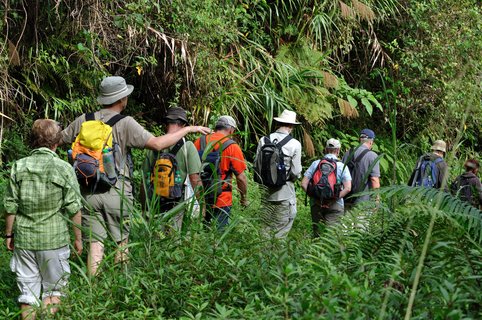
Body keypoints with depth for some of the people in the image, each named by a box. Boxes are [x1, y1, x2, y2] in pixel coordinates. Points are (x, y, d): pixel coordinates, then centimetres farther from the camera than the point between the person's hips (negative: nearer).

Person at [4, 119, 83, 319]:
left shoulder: (19, 167, -1)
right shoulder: (64, 168, -8)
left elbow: (10, 207, 1)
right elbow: (74, 209, -7)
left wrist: (9, 234, 14)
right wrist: (78, 238, 5)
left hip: (24, 239, 2)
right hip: (54, 239, -2)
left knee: (28, 292, 11)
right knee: (54, 289, 12)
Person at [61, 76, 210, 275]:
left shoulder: (83, 121, 5)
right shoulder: (125, 124, -8)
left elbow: (59, 139, 18)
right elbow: (157, 143, -15)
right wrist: (188, 129, -4)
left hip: (89, 191, 3)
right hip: (117, 191, -3)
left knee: (95, 242, 4)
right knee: (121, 242, 9)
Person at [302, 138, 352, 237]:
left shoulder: (315, 164, 3)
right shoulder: (342, 166, -2)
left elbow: (304, 184, -3)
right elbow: (347, 188, -11)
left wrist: (313, 196, -1)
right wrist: (333, 200, -9)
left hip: (316, 204, 2)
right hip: (335, 206, -2)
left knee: (317, 233, 10)